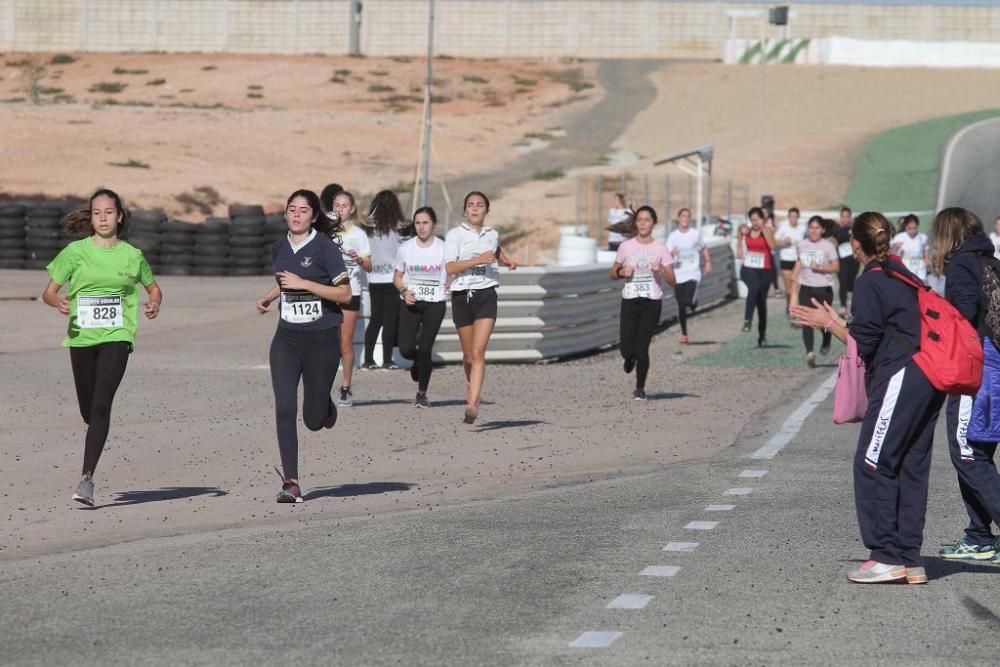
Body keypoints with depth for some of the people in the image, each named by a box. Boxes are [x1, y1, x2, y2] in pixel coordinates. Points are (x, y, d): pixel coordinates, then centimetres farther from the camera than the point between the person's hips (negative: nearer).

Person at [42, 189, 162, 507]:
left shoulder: (132, 255, 5)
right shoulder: (76, 252, 2)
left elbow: (153, 287, 19)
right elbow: (48, 292, 3)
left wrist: (154, 305, -3)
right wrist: (58, 302, -20)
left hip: (116, 337, -2)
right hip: (81, 337, 2)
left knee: (101, 405, -16)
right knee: (88, 410, 11)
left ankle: (87, 478, -19)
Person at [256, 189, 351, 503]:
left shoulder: (325, 248, -10)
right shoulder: (279, 249, 8)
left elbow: (345, 293, -14)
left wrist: (303, 284, -20)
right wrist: (269, 297, 13)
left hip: (322, 339, -4)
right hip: (286, 339, 4)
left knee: (314, 419, 4)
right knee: (284, 408, -12)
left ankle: (325, 406, 42)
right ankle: (291, 483, -10)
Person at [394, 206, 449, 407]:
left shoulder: (443, 248, -3)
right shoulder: (406, 248, 3)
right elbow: (397, 277, 12)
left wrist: (451, 286, -15)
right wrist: (404, 291, -8)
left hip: (435, 303, -2)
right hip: (410, 303, 2)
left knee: (425, 349, -8)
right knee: (406, 349, -9)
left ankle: (422, 394, 9)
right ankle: (418, 362, 30)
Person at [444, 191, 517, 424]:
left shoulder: (493, 235, 10)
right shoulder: (455, 235, -2)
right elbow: (450, 267, -15)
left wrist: (506, 260, 16)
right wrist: (479, 260, -21)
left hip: (486, 295, 1)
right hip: (462, 296, -1)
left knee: (478, 352, -14)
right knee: (468, 354, 11)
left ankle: (472, 404, -22)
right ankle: (471, 383, 43)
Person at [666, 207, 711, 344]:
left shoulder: (696, 234, 2)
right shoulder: (673, 236, -1)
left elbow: (704, 248, 20)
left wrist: (708, 262, 14)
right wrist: (672, 254, -29)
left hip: (693, 274, -1)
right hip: (678, 275, 1)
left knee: (689, 301, -20)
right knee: (681, 306, 4)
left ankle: (693, 302, 18)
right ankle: (684, 334, 19)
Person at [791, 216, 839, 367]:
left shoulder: (828, 246, -4)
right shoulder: (801, 245, 9)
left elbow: (836, 267, -5)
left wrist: (820, 268, -18)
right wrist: (794, 276, 9)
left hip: (824, 288, -2)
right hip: (806, 288, 2)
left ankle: (826, 343, 38)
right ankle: (809, 352, -21)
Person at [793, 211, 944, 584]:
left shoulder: (870, 282, -7)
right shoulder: (902, 274, 19)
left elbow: (863, 344, -10)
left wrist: (829, 324, 4)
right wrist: (839, 323, 27)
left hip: (899, 379, -9)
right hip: (925, 381, 9)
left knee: (873, 466, -5)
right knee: (911, 469, 9)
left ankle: (886, 557, -7)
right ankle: (910, 561, 10)